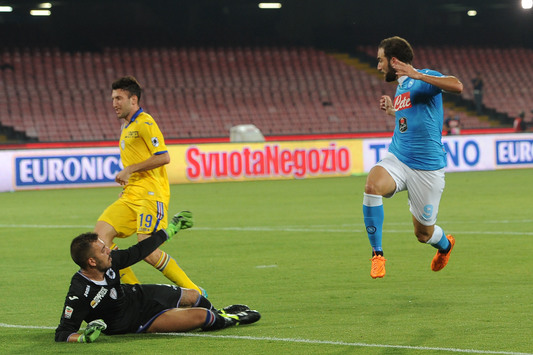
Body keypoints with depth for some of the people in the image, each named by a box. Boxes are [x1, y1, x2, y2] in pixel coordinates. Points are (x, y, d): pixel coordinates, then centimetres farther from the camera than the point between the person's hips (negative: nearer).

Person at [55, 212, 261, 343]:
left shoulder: (109, 261, -18)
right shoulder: (79, 294, -36)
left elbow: (135, 253, 1)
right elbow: (62, 333, -31)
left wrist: (170, 230, 10)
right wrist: (84, 337, -54)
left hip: (138, 295, 7)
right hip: (135, 321, -7)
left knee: (192, 296, 22)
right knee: (200, 316, -12)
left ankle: (218, 313, 59)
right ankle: (228, 321, 25)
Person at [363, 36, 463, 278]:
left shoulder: (424, 79, -9)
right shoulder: (400, 87, 16)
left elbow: (457, 86, -30)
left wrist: (417, 75, -33)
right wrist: (392, 111, 19)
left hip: (427, 167, -6)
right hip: (396, 159, 6)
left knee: (424, 234, 6)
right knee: (372, 185, -30)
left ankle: (445, 244, 45)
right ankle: (377, 253, -20)